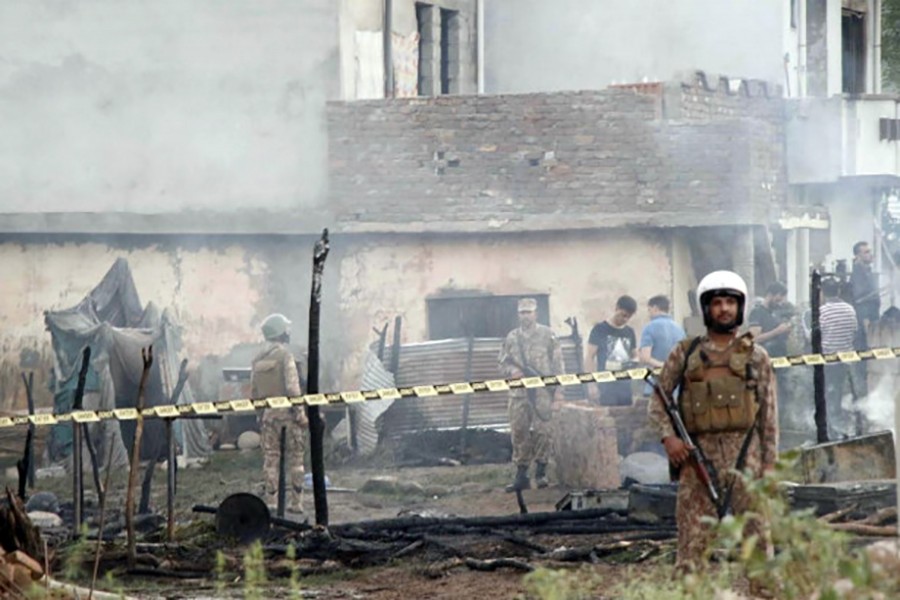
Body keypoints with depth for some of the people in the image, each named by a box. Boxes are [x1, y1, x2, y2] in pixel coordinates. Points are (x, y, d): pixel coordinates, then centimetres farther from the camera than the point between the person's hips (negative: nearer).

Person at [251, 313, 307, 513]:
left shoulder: (258, 360, 9)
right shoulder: (284, 354, -10)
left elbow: (253, 392, 11)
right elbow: (292, 386, -15)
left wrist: (258, 412, 19)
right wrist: (300, 413, -12)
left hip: (267, 413, 5)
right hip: (286, 412, -5)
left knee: (270, 458, 7)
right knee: (294, 458, 1)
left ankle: (271, 501, 6)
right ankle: (295, 502, 0)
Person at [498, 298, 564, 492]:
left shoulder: (547, 335, 3)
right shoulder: (512, 338, 12)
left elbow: (557, 363, 1)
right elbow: (503, 363, 15)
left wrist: (558, 389, -4)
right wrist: (512, 370, -7)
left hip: (543, 391, -3)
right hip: (518, 392, 3)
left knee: (542, 431, -5)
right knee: (519, 432, 2)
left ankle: (541, 473, 5)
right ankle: (521, 474, 9)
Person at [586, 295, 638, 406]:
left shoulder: (629, 332, 14)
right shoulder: (600, 329, 1)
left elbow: (635, 356, 22)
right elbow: (590, 358, -1)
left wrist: (634, 362, -4)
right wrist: (592, 384, -9)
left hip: (626, 385, 4)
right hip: (606, 385, -4)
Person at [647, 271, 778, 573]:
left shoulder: (755, 356, 10)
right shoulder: (686, 353, 11)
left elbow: (769, 413, 8)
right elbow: (657, 400, 11)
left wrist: (770, 463, 1)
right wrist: (668, 436, -6)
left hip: (745, 452, 0)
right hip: (699, 454, 0)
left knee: (755, 529, -4)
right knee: (693, 534, -1)